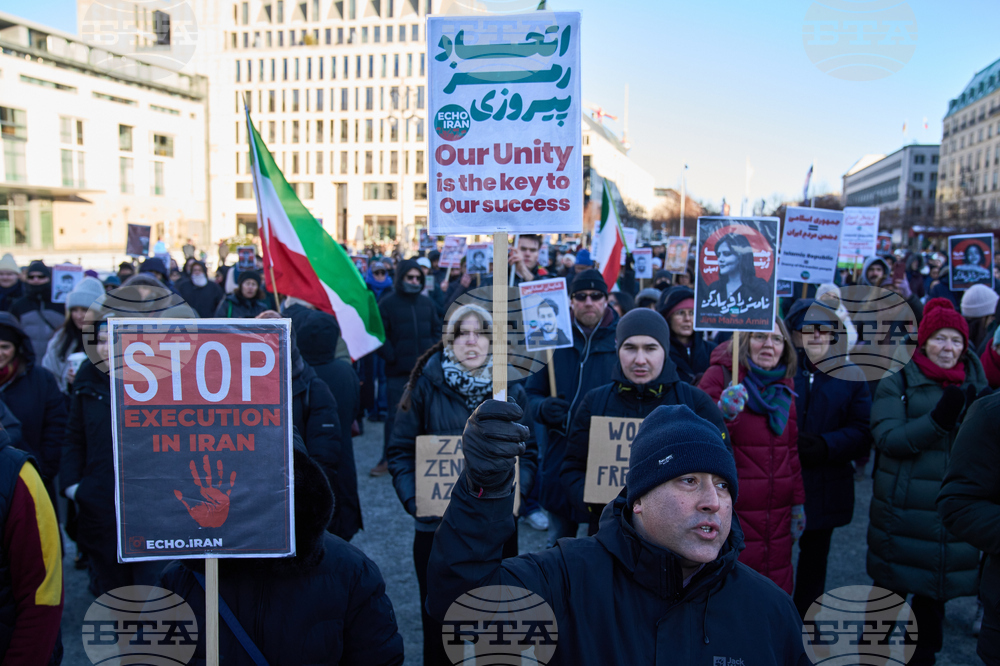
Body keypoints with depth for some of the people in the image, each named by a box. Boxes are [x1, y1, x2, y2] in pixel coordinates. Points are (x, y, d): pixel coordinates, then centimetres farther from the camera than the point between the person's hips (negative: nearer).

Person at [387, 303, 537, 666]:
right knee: (437, 619, 13)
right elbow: (401, 450, -3)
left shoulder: (511, 391, 1)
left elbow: (528, 452, 3)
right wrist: (414, 499, -15)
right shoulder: (427, 384, -6)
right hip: (437, 524, -1)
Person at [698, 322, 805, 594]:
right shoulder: (721, 376, -5)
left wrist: (798, 502, 16)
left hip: (777, 515, 5)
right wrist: (722, 414, -28)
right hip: (732, 512, -5)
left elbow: (791, 450, 19)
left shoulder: (784, 384, 13)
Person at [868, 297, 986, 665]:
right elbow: (888, 439, -15)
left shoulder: (976, 387, 9)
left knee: (933, 597, 14)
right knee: (889, 591, 8)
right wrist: (938, 419, -25)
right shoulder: (896, 384, -3)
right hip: (902, 514, -3)